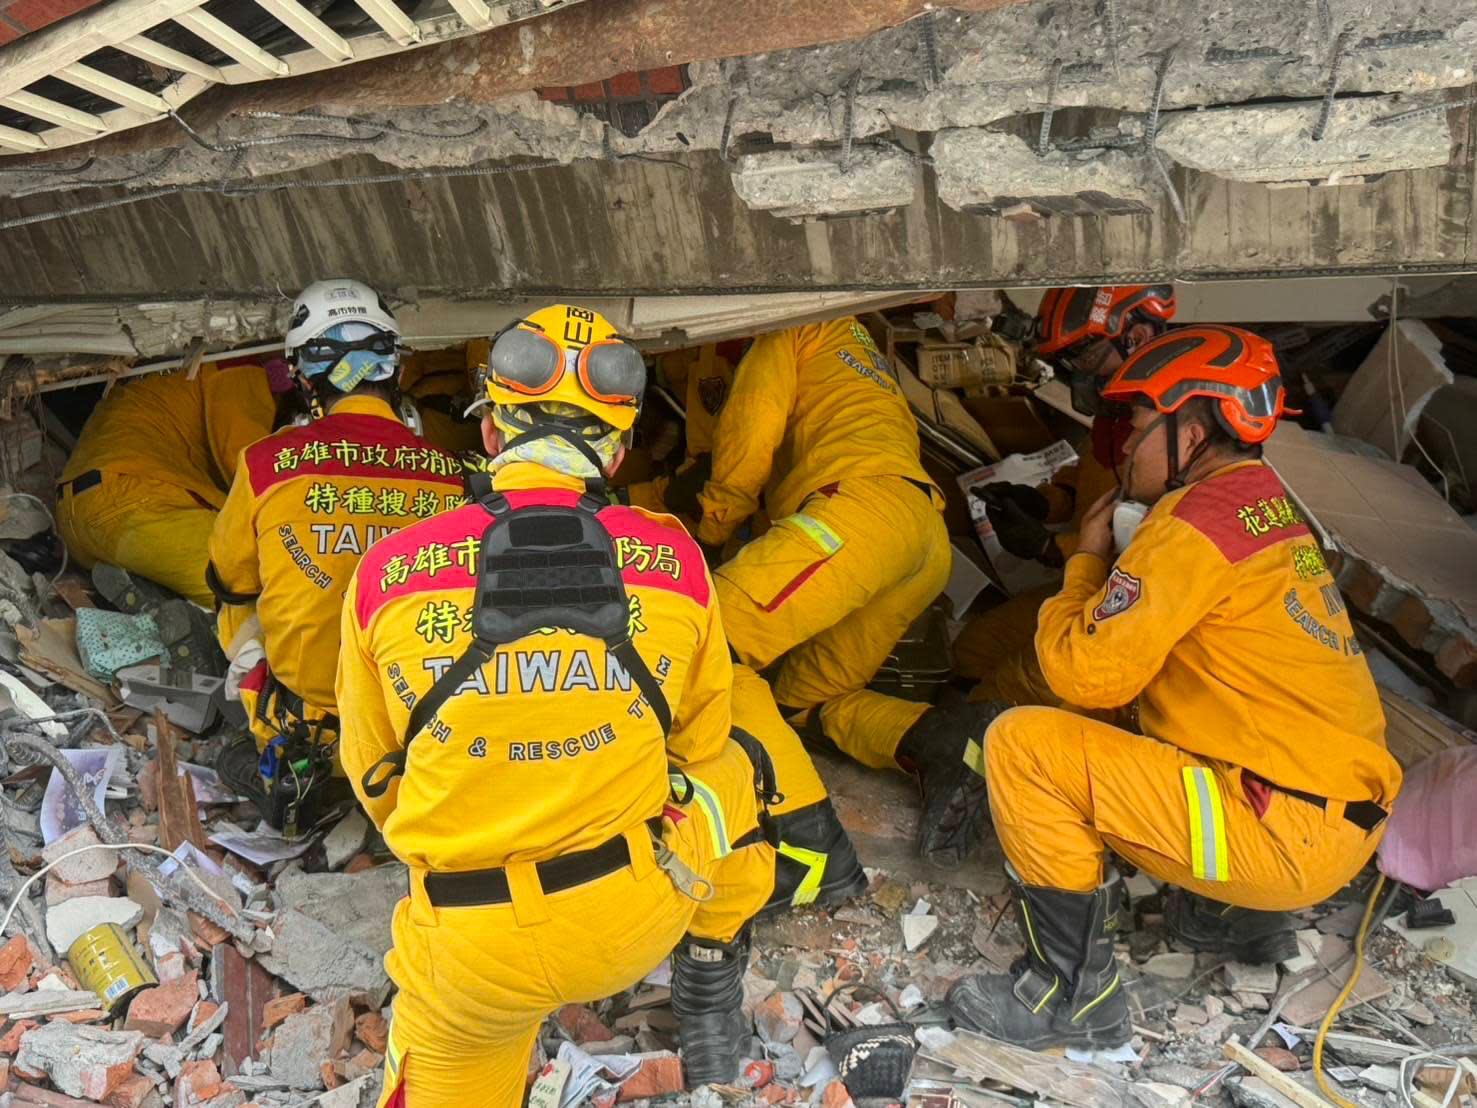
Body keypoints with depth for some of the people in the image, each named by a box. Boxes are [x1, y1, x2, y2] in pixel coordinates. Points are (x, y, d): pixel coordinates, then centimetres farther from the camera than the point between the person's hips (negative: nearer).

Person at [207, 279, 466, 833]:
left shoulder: (267, 462, -11)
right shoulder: (453, 475, -8)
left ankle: (289, 762, 12)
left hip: (302, 699, -2)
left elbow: (229, 581, 8)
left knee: (236, 612, 26)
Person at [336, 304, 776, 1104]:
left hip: (469, 954, 1)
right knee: (734, 771, 27)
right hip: (638, 915, 0)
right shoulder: (674, 560, -8)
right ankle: (709, 1002, 35)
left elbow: (373, 772, 8)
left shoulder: (386, 572, -7)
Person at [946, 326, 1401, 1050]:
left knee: (1021, 743, -13)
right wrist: (1115, 562, 3)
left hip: (1287, 838, -10)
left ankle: (1075, 994, -4)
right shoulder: (1270, 505, 12)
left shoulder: (1197, 520, -16)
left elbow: (1085, 673, -15)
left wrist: (1087, 559, -1)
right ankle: (1238, 914, 23)